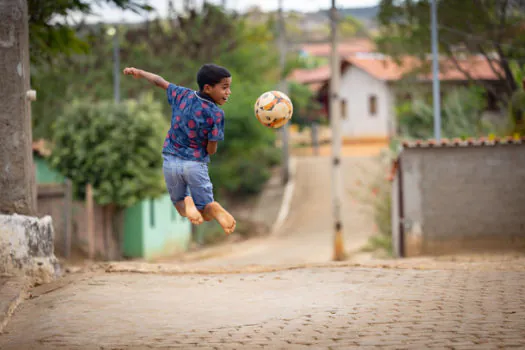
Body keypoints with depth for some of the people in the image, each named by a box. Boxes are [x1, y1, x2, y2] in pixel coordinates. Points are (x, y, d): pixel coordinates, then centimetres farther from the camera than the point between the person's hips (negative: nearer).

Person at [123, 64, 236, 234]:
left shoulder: (182, 95, -5)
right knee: (205, 213, 10)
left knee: (179, 203, 22)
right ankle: (214, 209, -25)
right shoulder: (216, 114, -16)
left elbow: (159, 81, 11)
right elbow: (211, 150, -12)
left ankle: (187, 204, -14)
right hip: (196, 163, -3)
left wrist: (139, 73, 28)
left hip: (171, 161, 3)